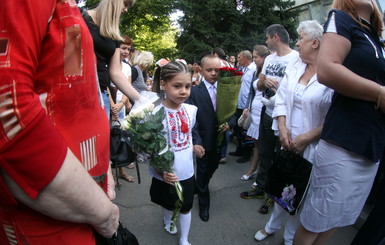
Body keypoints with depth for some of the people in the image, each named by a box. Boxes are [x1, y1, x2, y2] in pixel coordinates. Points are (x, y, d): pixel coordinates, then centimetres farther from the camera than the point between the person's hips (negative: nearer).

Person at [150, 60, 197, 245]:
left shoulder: (191, 110, -8)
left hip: (187, 170, 3)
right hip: (166, 174, -2)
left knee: (186, 207, 17)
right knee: (168, 203, 25)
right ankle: (167, 221, 58)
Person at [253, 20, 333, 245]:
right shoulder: (294, 69, 5)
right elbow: (281, 101, 5)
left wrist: (307, 138, -17)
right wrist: (283, 128, -8)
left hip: (313, 148, -4)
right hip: (288, 142, 4)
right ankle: (273, 226, 42)